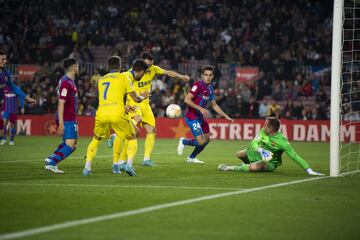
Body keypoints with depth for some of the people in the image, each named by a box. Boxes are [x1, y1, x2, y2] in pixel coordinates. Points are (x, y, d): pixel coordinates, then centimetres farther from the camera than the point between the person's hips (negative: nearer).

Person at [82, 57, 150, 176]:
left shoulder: (101, 80, 23)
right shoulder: (124, 77, 8)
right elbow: (136, 98, 10)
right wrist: (143, 96, 33)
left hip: (101, 113, 4)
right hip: (116, 114, -4)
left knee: (96, 139, 24)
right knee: (132, 137, 17)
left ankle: (87, 167, 10)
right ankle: (129, 165, 0)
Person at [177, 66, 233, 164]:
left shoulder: (210, 88, 10)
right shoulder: (198, 85, -16)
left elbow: (214, 105, 20)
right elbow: (187, 99, -23)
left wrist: (226, 116, 16)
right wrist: (201, 109, -28)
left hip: (201, 117, 9)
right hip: (192, 118, -9)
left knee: (207, 140, 16)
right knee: (202, 142, -16)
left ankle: (191, 157, 34)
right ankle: (184, 142, 12)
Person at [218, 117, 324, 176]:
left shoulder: (282, 142, -32)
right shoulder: (263, 131, -14)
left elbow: (294, 156, -32)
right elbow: (254, 143, -15)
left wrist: (309, 171, -36)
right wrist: (260, 150, -39)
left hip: (270, 162, -6)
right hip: (258, 154, 6)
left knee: (254, 167, -35)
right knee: (239, 154, 15)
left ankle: (230, 168, -17)